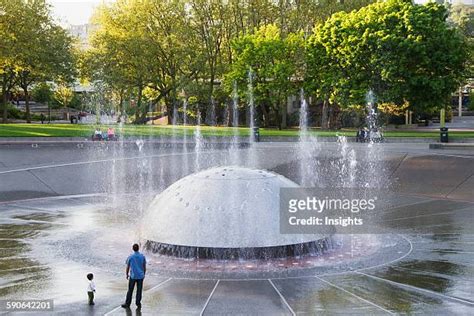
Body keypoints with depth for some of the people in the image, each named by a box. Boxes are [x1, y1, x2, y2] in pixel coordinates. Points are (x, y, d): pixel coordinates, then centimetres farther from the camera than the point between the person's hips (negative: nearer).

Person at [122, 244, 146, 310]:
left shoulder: (130, 257, -8)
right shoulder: (142, 256, -3)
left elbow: (127, 267, -1)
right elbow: (144, 267, 4)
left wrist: (127, 274, 14)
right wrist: (143, 274, 18)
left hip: (133, 276, -2)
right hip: (140, 276, 2)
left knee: (130, 290, 8)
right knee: (139, 290, 9)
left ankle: (127, 304, 16)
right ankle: (138, 303, 13)